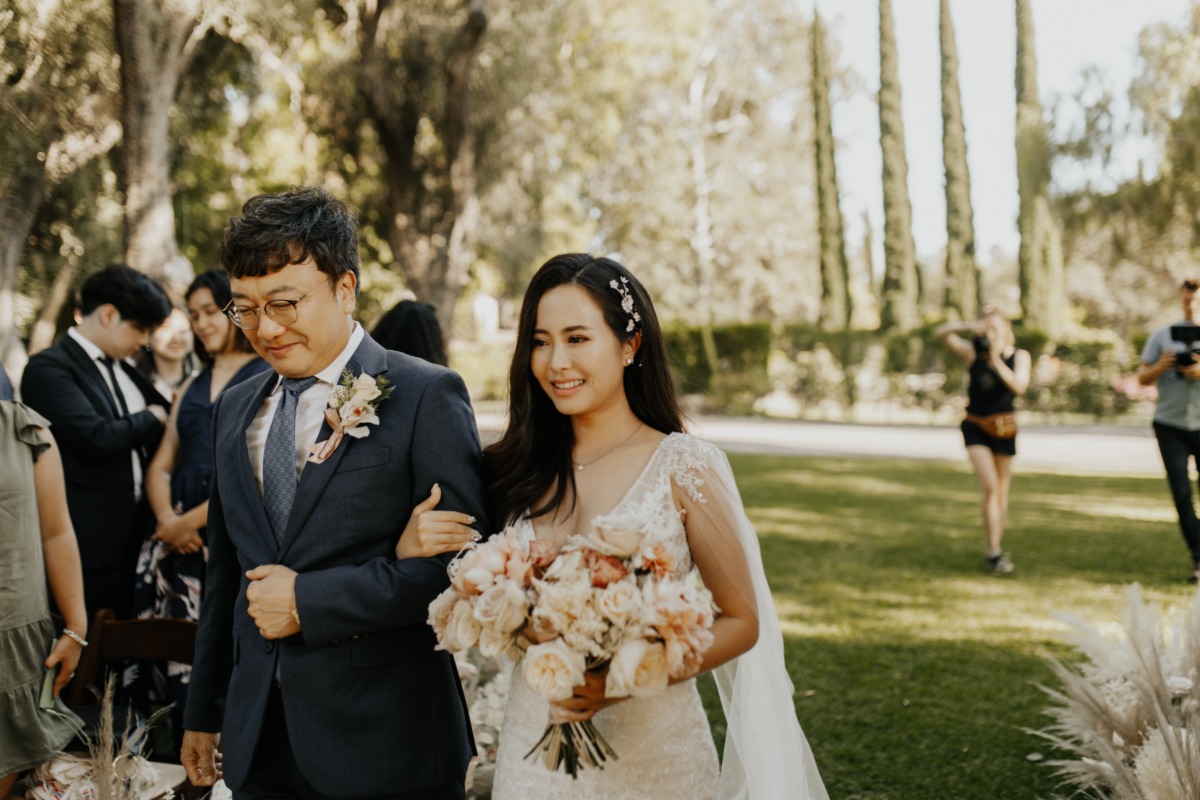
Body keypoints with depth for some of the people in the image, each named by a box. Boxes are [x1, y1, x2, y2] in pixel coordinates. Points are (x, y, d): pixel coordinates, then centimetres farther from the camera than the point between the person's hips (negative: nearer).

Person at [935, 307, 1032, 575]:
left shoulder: (1020, 356, -4)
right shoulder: (973, 353, -7)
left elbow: (1020, 387, -20)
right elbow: (942, 333, -17)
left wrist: (997, 360, -30)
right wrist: (968, 327, -33)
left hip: (1004, 428, 2)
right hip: (976, 427, -2)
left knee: (1002, 492, 8)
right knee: (990, 486, -15)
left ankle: (995, 550, 22)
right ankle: (994, 552, -13)